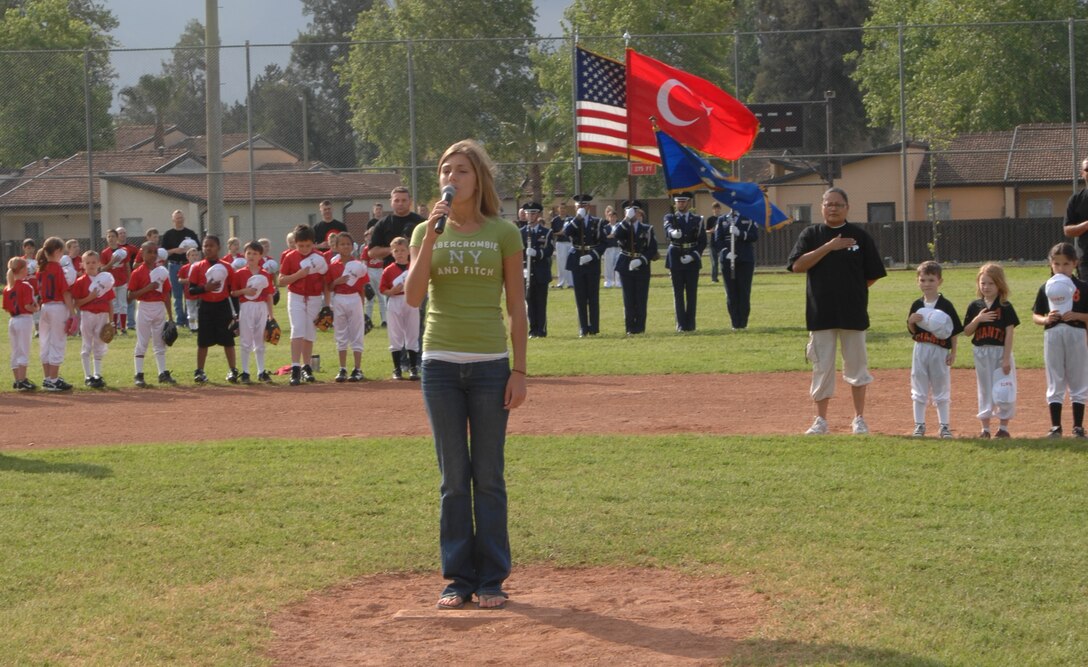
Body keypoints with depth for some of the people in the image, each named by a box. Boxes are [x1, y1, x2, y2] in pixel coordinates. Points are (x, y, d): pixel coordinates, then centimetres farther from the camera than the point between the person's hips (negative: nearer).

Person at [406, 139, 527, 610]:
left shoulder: (503, 233, 2)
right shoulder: (427, 232, 6)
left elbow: (517, 310, 3)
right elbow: (412, 297, -8)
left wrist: (519, 370, -2)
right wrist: (432, 236, -14)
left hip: (490, 364, -1)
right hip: (440, 363, 1)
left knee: (488, 476, 2)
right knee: (454, 477, 5)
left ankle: (491, 578, 9)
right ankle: (458, 577, 11)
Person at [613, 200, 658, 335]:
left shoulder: (647, 229, 5)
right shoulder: (621, 226, 5)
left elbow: (652, 249, -1)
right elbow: (617, 236, -20)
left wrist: (641, 260, -15)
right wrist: (627, 220, -26)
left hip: (642, 268, 0)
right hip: (626, 268, 0)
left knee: (641, 300, 0)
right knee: (629, 300, 0)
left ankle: (640, 328, 6)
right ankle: (630, 328, 5)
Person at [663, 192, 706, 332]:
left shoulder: (697, 220, 6)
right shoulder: (670, 218, 4)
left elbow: (703, 242, 3)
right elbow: (668, 229, -20)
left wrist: (692, 256, -12)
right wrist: (673, 232, -44)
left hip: (692, 261, 1)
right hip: (676, 260, -1)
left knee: (692, 293, 2)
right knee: (678, 293, 1)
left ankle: (690, 324, 7)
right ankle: (681, 324, 3)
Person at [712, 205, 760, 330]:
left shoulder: (749, 219, 8)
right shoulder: (722, 220, 12)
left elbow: (755, 235, -5)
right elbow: (717, 240, 3)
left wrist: (740, 233, -20)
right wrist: (725, 252, -13)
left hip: (746, 260, -1)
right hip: (727, 261, 1)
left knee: (744, 292, -2)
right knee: (731, 292, -2)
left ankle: (743, 322, 3)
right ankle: (735, 323, 2)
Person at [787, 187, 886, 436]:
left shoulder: (860, 236, 3)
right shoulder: (811, 235, 4)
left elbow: (873, 275, 6)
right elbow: (797, 265, -11)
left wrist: (850, 292, 2)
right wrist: (828, 247, -15)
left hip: (853, 313, 0)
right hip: (820, 313, 0)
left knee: (856, 366, 5)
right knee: (821, 367, 4)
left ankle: (859, 419, 14)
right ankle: (821, 420, 12)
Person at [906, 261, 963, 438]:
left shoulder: (946, 305, -6)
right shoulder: (917, 305, 4)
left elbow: (954, 331, -3)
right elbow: (912, 331, 8)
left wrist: (953, 353, -7)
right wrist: (911, 321, -13)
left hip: (940, 351, -3)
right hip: (920, 349, 3)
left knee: (941, 390, 5)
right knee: (919, 390, 7)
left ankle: (945, 426, 12)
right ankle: (919, 425, 15)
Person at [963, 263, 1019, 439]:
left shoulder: (1005, 307, -5)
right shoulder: (975, 307, 5)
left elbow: (1009, 333, -8)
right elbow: (967, 332, 4)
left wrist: (1006, 358, -13)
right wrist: (977, 319, -14)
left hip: (1000, 352, -3)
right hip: (981, 353, 3)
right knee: (985, 391, 9)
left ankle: (1003, 427, 11)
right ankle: (985, 429, 16)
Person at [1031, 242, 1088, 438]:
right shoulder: (1046, 288, 4)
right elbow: (1035, 315, 6)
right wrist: (1046, 319, -13)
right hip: (1052, 335, 1)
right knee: (1055, 383, 6)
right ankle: (1055, 426, 11)